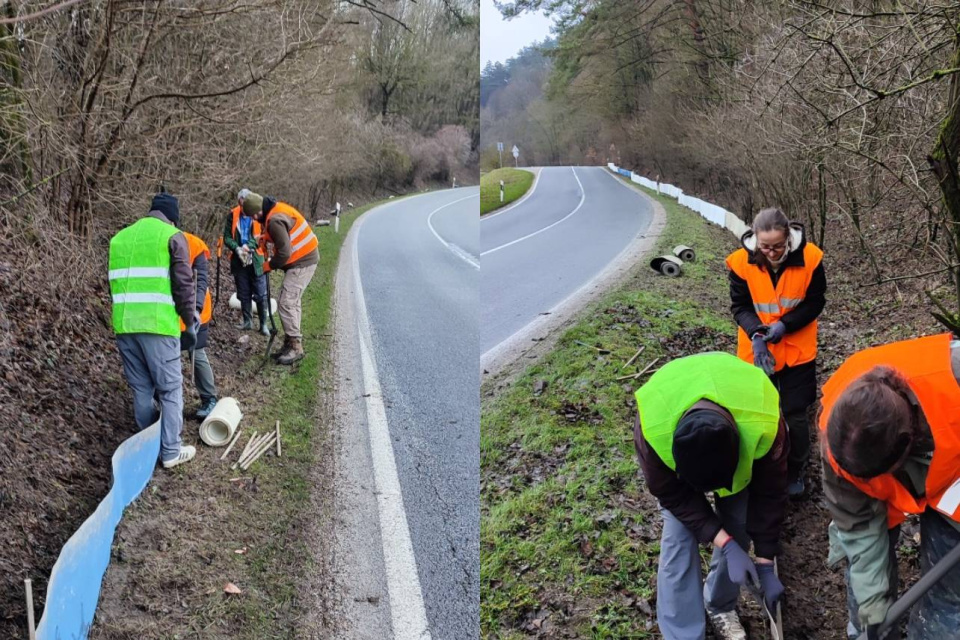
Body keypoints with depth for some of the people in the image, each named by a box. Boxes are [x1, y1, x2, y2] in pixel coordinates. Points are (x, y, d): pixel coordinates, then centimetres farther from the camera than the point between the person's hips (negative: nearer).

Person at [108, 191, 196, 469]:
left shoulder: (120, 236, 20)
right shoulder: (172, 236, 0)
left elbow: (118, 282, 21)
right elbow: (183, 284, -6)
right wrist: (189, 324, 1)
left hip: (123, 324, 6)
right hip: (157, 324, -6)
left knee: (141, 388, 15)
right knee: (170, 388, 3)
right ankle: (171, 451, 5)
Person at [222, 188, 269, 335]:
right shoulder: (233, 215, 0)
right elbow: (227, 237, 1)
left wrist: (249, 246, -24)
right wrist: (237, 248, -16)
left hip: (256, 260, -3)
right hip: (238, 260, 3)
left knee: (260, 294, -2)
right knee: (243, 293, 12)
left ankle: (263, 324, 6)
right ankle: (247, 321, 25)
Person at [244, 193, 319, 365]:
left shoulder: (275, 220, -24)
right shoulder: (277, 208, 7)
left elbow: (284, 252, -24)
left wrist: (269, 265, -7)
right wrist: (266, 238, 8)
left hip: (301, 262, -10)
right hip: (304, 259, 10)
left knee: (286, 303, -10)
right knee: (292, 302, 16)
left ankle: (295, 347, -6)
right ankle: (292, 342, 25)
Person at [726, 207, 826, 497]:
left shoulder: (810, 257, -18)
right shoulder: (742, 261, -17)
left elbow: (815, 302, -8)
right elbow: (740, 306, -9)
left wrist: (785, 325, -23)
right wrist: (756, 334, -27)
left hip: (798, 351, -1)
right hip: (756, 350, 1)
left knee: (796, 415, 6)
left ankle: (795, 473, 28)